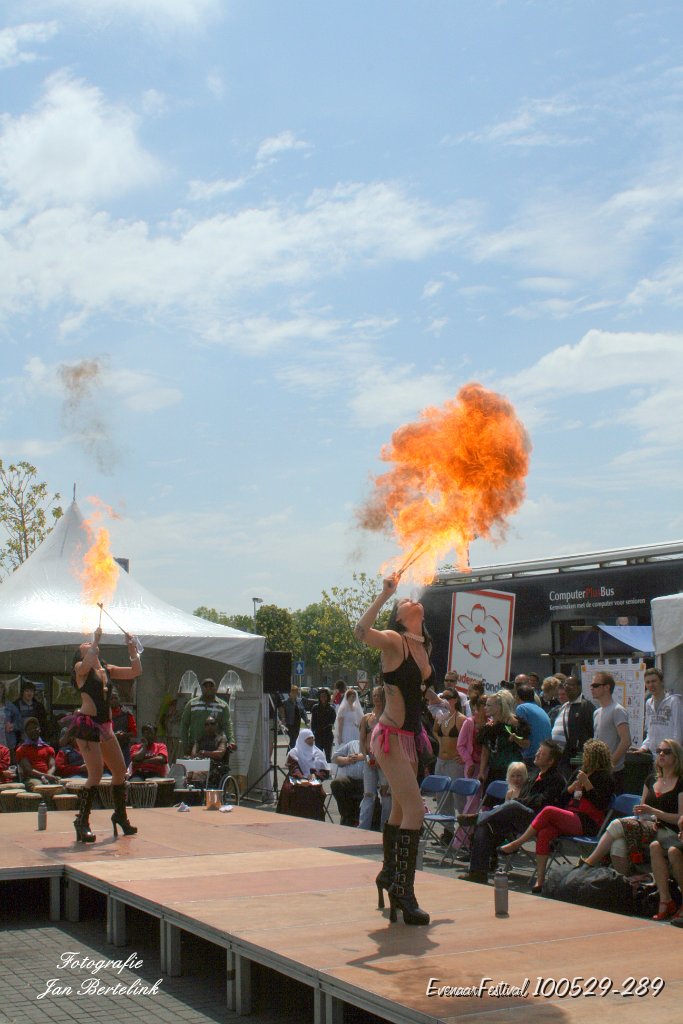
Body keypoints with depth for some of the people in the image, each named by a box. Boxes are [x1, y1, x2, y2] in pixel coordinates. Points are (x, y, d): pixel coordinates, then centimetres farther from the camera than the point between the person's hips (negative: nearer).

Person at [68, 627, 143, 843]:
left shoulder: (108, 670, 15)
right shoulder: (80, 668, -2)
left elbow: (136, 671, 11)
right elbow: (88, 663, -27)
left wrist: (132, 648, 4)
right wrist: (97, 639, -19)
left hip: (105, 726, 7)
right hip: (86, 724, -7)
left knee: (120, 770, 10)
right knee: (96, 774, -14)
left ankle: (120, 815, 27)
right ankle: (82, 821, -3)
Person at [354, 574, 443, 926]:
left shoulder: (424, 646, 10)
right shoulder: (393, 641, -12)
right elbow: (361, 631, -34)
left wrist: (438, 700, 21)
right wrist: (385, 593, -31)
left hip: (411, 736, 9)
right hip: (391, 736, -9)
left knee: (401, 810, 20)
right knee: (414, 809, -16)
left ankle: (389, 875, 38)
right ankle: (404, 891, -12)